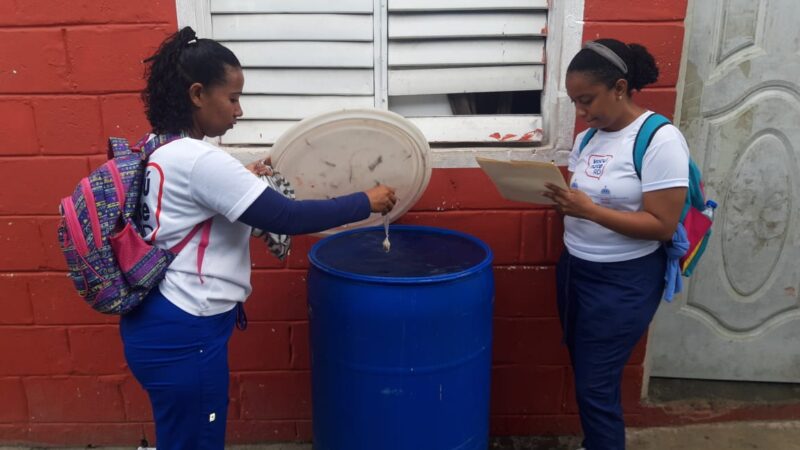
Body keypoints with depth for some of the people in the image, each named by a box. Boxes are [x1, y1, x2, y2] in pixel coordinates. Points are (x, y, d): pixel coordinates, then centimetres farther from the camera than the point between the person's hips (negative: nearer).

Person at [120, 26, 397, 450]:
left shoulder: (161, 149, 7)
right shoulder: (197, 160, -24)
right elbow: (288, 218, -24)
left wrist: (241, 181, 11)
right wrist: (365, 202, -13)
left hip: (164, 323, 10)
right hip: (182, 336, -10)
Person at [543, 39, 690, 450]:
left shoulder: (661, 140, -16)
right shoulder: (587, 137, 6)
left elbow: (662, 226, -19)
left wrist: (590, 210, -27)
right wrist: (556, 194, -10)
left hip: (623, 281, -7)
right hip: (573, 268, 7)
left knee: (596, 387, 2)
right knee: (584, 377, 17)